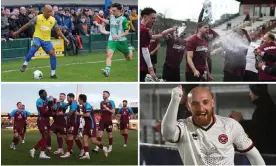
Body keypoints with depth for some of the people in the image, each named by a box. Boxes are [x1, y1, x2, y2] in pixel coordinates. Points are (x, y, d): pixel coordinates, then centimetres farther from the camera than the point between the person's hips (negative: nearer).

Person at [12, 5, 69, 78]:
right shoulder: (38, 18, -9)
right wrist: (17, 32, 0)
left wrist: (65, 39, -2)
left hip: (47, 40, 4)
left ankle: (53, 73, 1)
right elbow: (27, 25, -3)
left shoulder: (53, 20, 0)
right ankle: (25, 64, -24)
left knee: (52, 53, -11)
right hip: (37, 37, -4)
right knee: (35, 46, -36)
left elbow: (58, 31, 7)